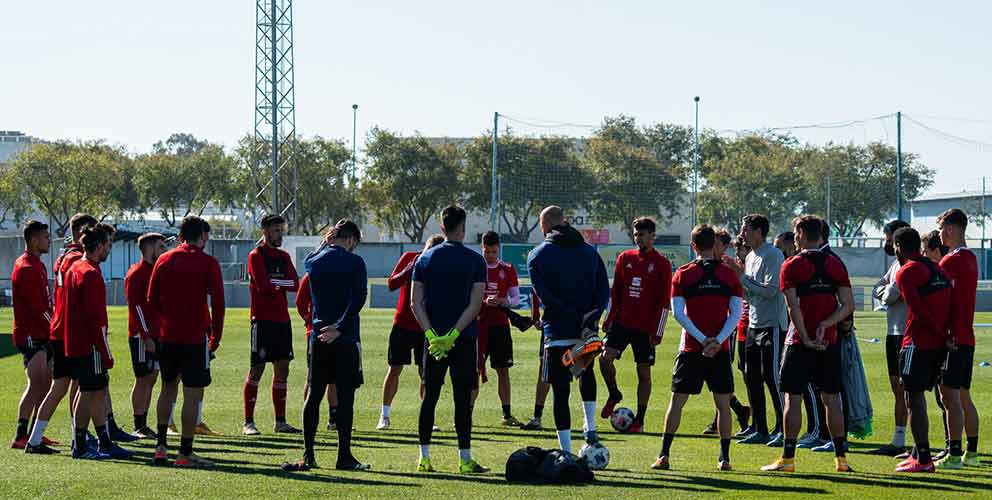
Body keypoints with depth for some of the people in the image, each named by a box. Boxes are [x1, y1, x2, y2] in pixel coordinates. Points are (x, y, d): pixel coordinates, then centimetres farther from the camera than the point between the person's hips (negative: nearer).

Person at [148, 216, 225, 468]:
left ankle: (161, 447, 17)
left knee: (168, 388, 19)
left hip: (167, 336, 5)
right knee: (193, 394, -1)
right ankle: (185, 453, -3)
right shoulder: (208, 263, -5)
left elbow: (152, 300, 10)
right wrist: (215, 337, -1)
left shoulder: (164, 260, 8)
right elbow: (217, 302, -8)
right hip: (195, 338, -5)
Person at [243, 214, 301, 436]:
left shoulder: (284, 256, 14)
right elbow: (263, 286, -18)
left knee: (282, 371, 8)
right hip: (263, 320, -7)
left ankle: (280, 422, 14)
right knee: (257, 370, -5)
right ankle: (248, 422, -1)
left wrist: (274, 283, -13)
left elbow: (295, 284, 1)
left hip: (282, 320, 7)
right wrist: (282, 283, -4)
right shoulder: (256, 256, -5)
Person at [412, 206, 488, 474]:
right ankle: (465, 459, 0)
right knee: (462, 399, 0)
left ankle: (424, 458, 7)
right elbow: (475, 305, -10)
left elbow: (416, 303, 0)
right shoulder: (474, 261, -2)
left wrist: (432, 335, -7)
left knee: (429, 397, 7)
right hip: (465, 340, -3)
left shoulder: (425, 258, 6)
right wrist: (453, 335, -12)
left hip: (433, 338, 3)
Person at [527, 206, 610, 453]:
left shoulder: (538, 256, -1)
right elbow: (604, 289, 1)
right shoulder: (590, 252, 10)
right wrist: (590, 319, -9)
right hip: (587, 332, 4)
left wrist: (577, 319, -13)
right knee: (586, 373, 31)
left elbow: (544, 295, -12)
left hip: (557, 332, -4)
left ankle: (566, 452, -2)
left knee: (560, 390, 0)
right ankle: (590, 430, 23)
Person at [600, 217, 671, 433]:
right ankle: (614, 395, 12)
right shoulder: (625, 258, 8)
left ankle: (639, 419, 9)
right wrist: (609, 318, 5)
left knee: (644, 372, 1)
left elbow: (664, 301, -4)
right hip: (622, 322, 3)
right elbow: (615, 291, 13)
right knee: (605, 357, -14)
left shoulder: (661, 264, -2)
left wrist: (657, 332, -9)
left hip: (645, 328, -3)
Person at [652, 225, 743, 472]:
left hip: (691, 349, -1)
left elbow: (678, 313, -8)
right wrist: (717, 341, -10)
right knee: (723, 404, 8)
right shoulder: (729, 274, 3)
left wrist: (703, 340, -11)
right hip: (721, 350, 1)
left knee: (677, 402, 5)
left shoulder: (683, 274, 0)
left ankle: (664, 455, 1)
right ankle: (724, 458, 7)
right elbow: (736, 313, -4)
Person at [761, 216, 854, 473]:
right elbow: (848, 305, 0)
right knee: (831, 398, 9)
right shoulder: (835, 264, 6)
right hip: (829, 341, 4)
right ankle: (841, 458, 10)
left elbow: (794, 307, -14)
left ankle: (788, 458, 0)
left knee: (793, 398, 0)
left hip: (800, 343, -4)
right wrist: (824, 325, -5)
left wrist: (806, 339, -10)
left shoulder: (792, 265, -6)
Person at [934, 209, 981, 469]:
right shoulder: (970, 259, 15)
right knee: (964, 396, 14)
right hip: (966, 337, 10)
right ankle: (971, 452, 18)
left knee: (950, 395, -9)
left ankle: (954, 454, -12)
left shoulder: (953, 260, -14)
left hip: (953, 338, -10)